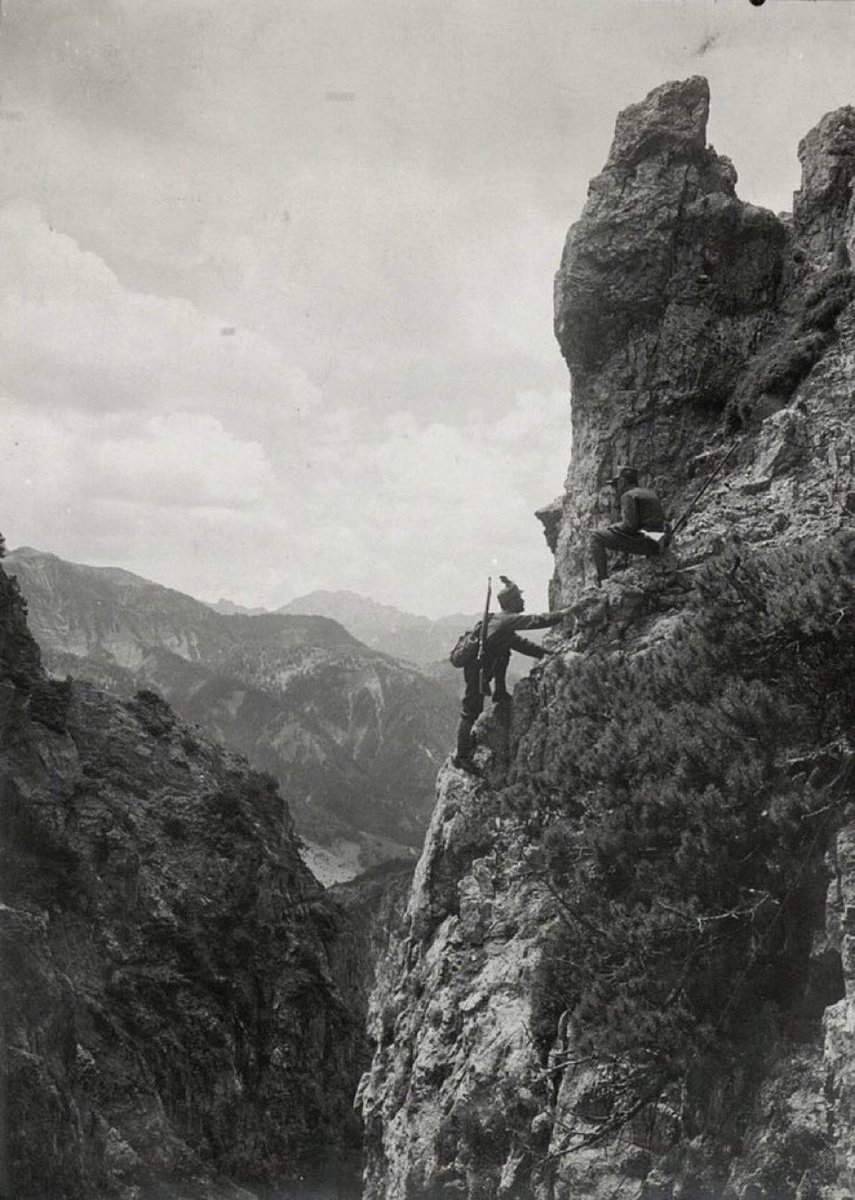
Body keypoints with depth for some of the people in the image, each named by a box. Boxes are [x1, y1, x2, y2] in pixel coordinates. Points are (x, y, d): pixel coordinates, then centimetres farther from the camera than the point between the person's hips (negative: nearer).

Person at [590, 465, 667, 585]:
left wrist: (614, 527, 2)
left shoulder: (628, 496, -7)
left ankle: (603, 579, -9)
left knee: (596, 537, -4)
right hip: (654, 543, 9)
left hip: (641, 542, -9)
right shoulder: (650, 492, 19)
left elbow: (629, 525, -20)